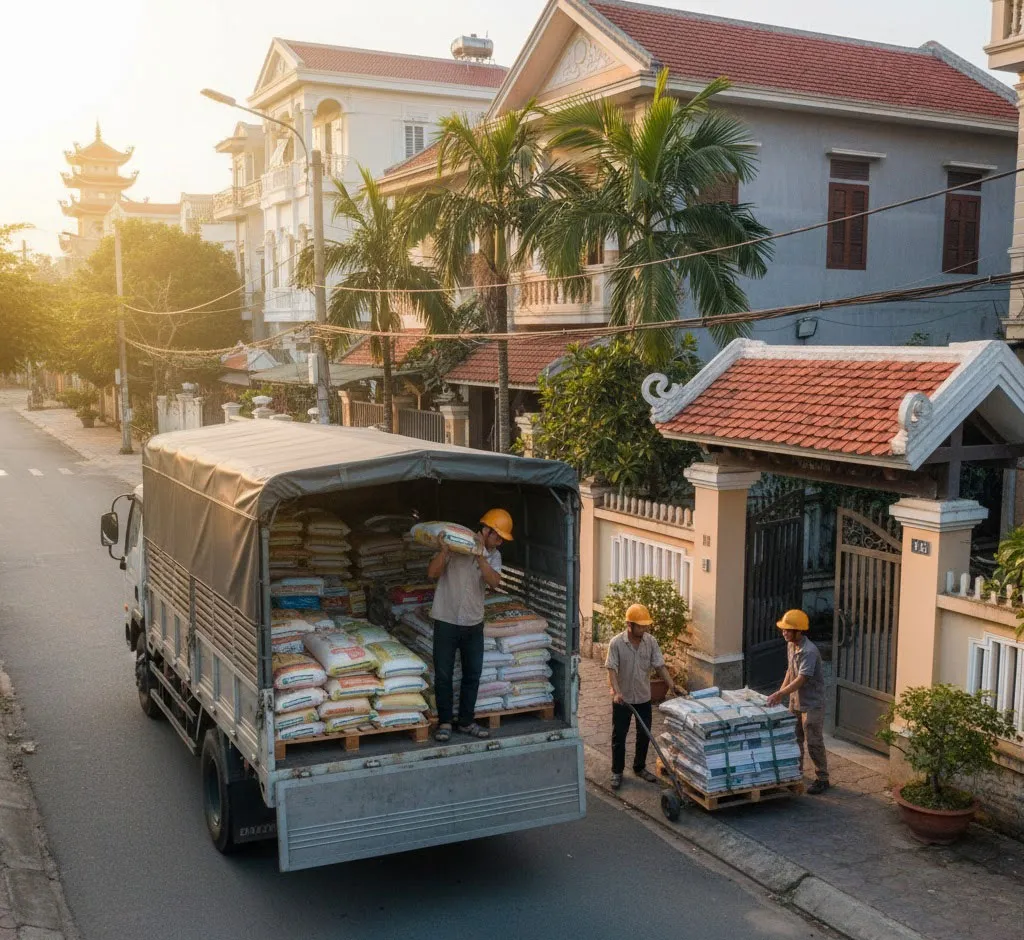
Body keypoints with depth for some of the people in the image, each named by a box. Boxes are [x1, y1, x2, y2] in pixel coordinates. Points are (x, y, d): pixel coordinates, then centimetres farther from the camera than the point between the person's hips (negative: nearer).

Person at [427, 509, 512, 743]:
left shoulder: (493, 555, 1)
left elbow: (494, 582, -18)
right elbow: (432, 573, -14)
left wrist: (479, 555, -28)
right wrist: (444, 550, -30)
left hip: (473, 624, 4)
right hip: (446, 621, -4)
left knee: (472, 675, 10)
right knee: (443, 675, 2)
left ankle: (466, 721, 24)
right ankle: (444, 722, 16)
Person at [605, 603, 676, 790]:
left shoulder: (651, 641, -7)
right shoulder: (616, 643, -17)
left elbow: (660, 665, -5)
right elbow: (612, 669, -19)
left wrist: (671, 684, -18)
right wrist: (617, 692, -31)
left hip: (643, 697, 4)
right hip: (622, 698, -3)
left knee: (644, 735, 13)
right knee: (619, 736, 6)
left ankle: (640, 768, 32)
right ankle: (617, 772, 20)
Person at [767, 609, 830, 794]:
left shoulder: (809, 651, -25)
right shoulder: (790, 646, 3)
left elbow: (801, 679, -30)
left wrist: (780, 694, -33)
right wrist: (780, 692, 9)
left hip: (812, 703, -9)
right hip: (796, 701, 9)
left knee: (813, 742, -2)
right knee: (795, 739, 18)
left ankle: (822, 779, 10)